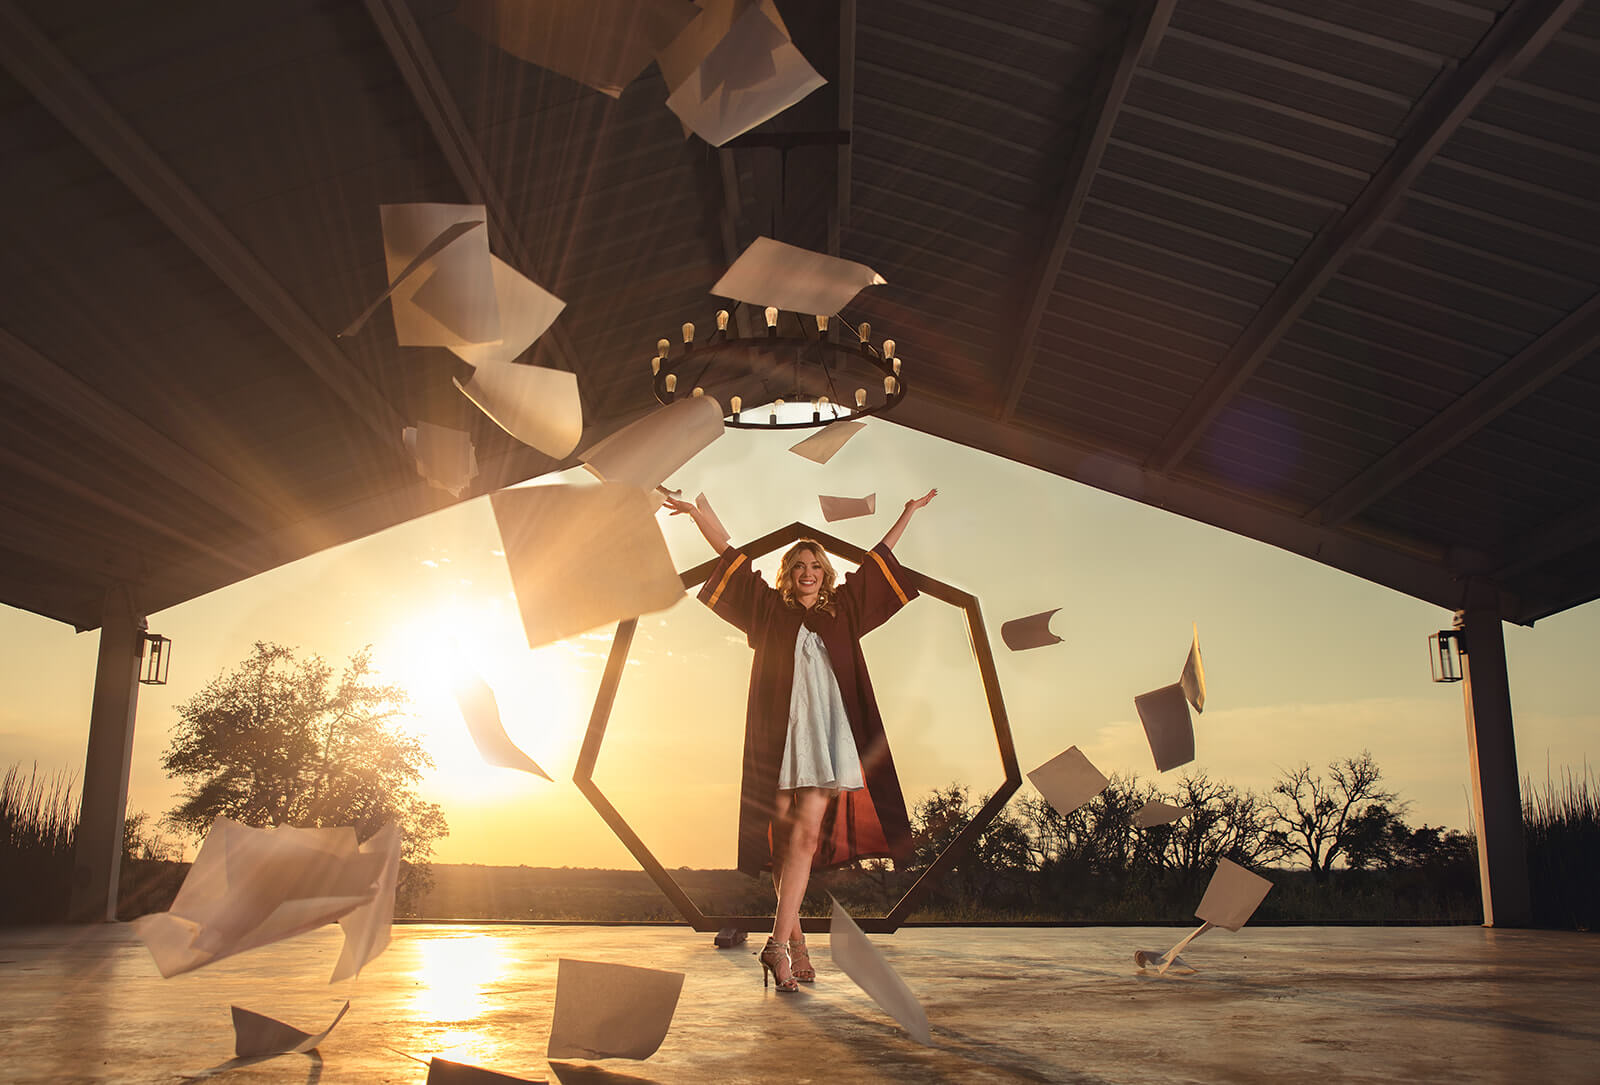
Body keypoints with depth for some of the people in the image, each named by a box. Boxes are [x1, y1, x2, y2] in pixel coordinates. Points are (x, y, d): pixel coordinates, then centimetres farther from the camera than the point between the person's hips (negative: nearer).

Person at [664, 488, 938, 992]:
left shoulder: (842, 609, 19)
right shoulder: (771, 609, 16)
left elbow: (877, 558, 28)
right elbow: (731, 556, 15)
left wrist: (908, 511, 35)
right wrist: (700, 513, 9)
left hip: (826, 730, 1)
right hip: (780, 729, 0)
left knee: (807, 833, -12)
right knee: (784, 835, -2)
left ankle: (779, 943, -14)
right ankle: (793, 941, 8)